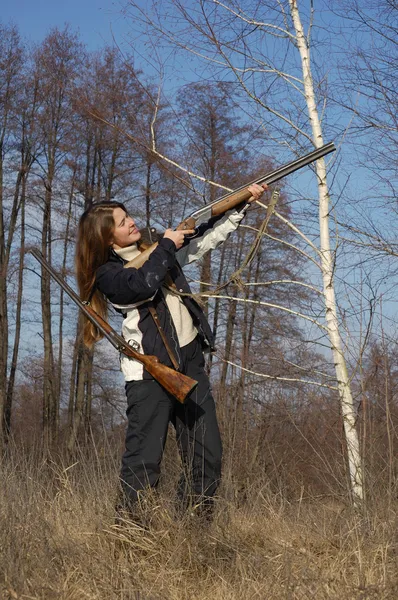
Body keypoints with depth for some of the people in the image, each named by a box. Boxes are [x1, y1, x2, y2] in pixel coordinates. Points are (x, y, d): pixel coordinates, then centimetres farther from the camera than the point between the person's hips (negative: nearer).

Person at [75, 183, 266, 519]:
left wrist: (242, 204, 16)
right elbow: (143, 285, -24)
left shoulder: (155, 251, 17)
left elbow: (206, 237, 22)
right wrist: (167, 245, -9)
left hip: (190, 360, 7)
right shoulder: (108, 274, -4)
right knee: (144, 461, -10)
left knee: (207, 456, 2)